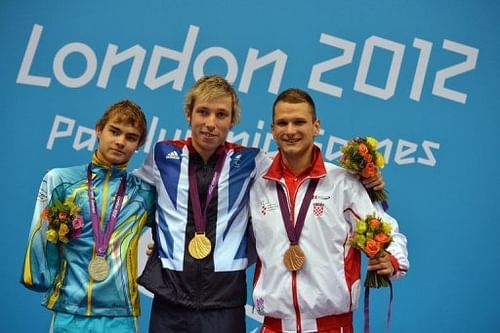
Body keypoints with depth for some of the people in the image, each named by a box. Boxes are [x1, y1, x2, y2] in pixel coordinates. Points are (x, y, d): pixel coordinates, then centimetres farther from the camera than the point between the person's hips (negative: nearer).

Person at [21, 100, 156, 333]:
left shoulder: (146, 193, 6)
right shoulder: (60, 180, 3)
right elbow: (41, 240, 4)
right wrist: (44, 280, 1)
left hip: (120, 314, 1)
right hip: (69, 311, 0)